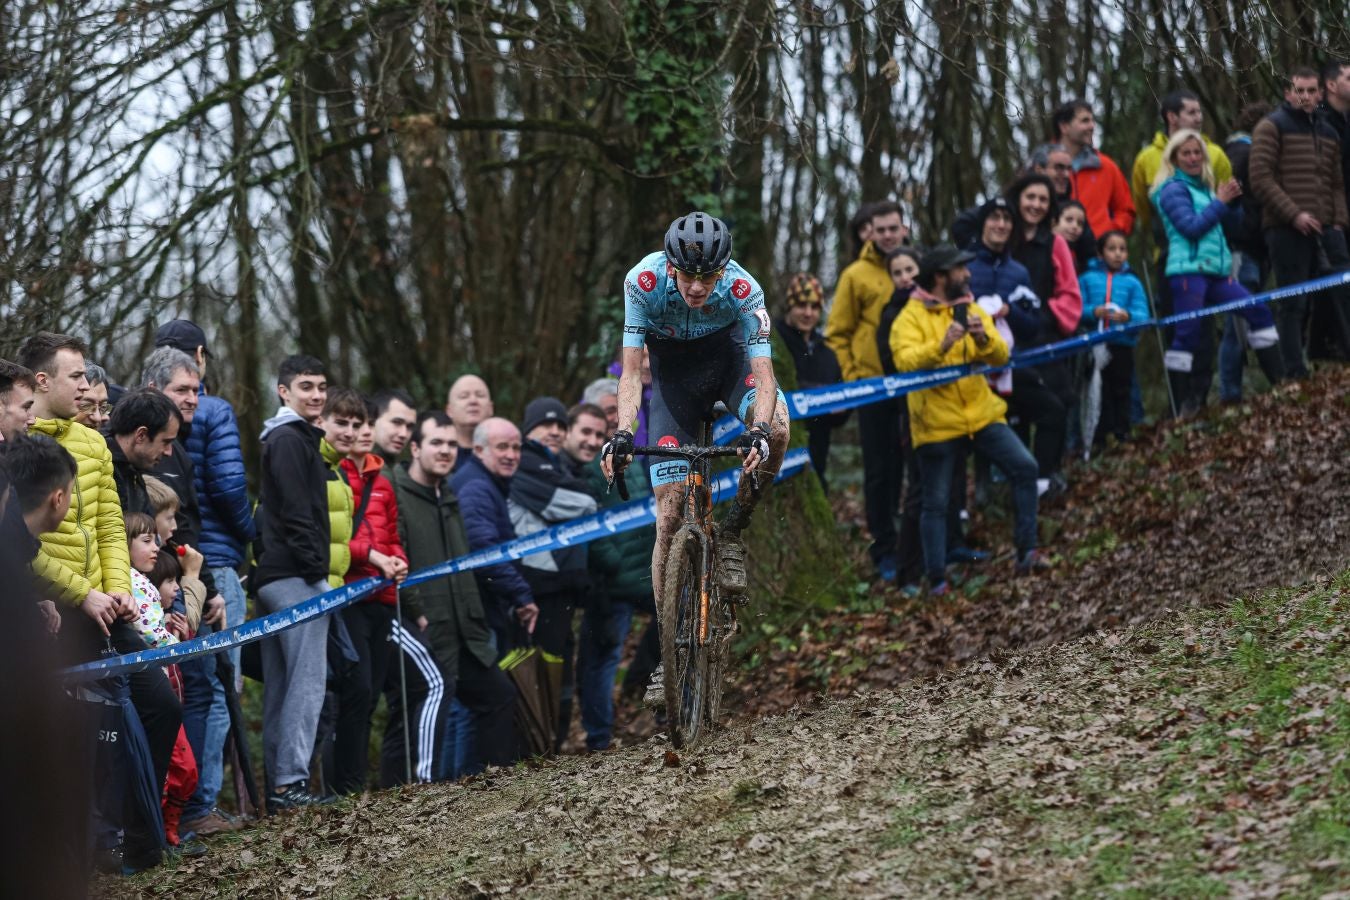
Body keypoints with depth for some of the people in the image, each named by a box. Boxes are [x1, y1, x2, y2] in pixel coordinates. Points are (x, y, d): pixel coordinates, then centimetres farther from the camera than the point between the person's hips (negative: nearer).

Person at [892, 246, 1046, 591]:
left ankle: (1026, 552, 0)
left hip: (981, 413, 4)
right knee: (935, 503, 0)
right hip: (936, 421, -4)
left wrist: (983, 339, -21)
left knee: (1024, 468, -9)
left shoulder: (971, 311, 11)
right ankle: (937, 580, 8)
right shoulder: (911, 317, -5)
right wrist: (941, 345, -36)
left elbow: (1000, 356, 0)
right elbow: (906, 361, -21)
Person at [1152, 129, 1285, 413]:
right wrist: (1220, 202, -10)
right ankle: (1183, 406, -10)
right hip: (1188, 270, -8)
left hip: (1216, 271, 8)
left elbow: (1233, 222, 19)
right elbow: (1191, 227, -15)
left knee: (1259, 312, 0)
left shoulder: (1204, 187, 20)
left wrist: (1232, 201, 0)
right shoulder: (1173, 189, -2)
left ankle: (1280, 381, 5)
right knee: (1188, 334, -13)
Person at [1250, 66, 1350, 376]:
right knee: (1293, 304, -4)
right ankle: (1296, 374, -2)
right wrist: (1294, 214, -15)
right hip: (1287, 231, -6)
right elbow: (1261, 178, -9)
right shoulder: (1272, 127, 0)